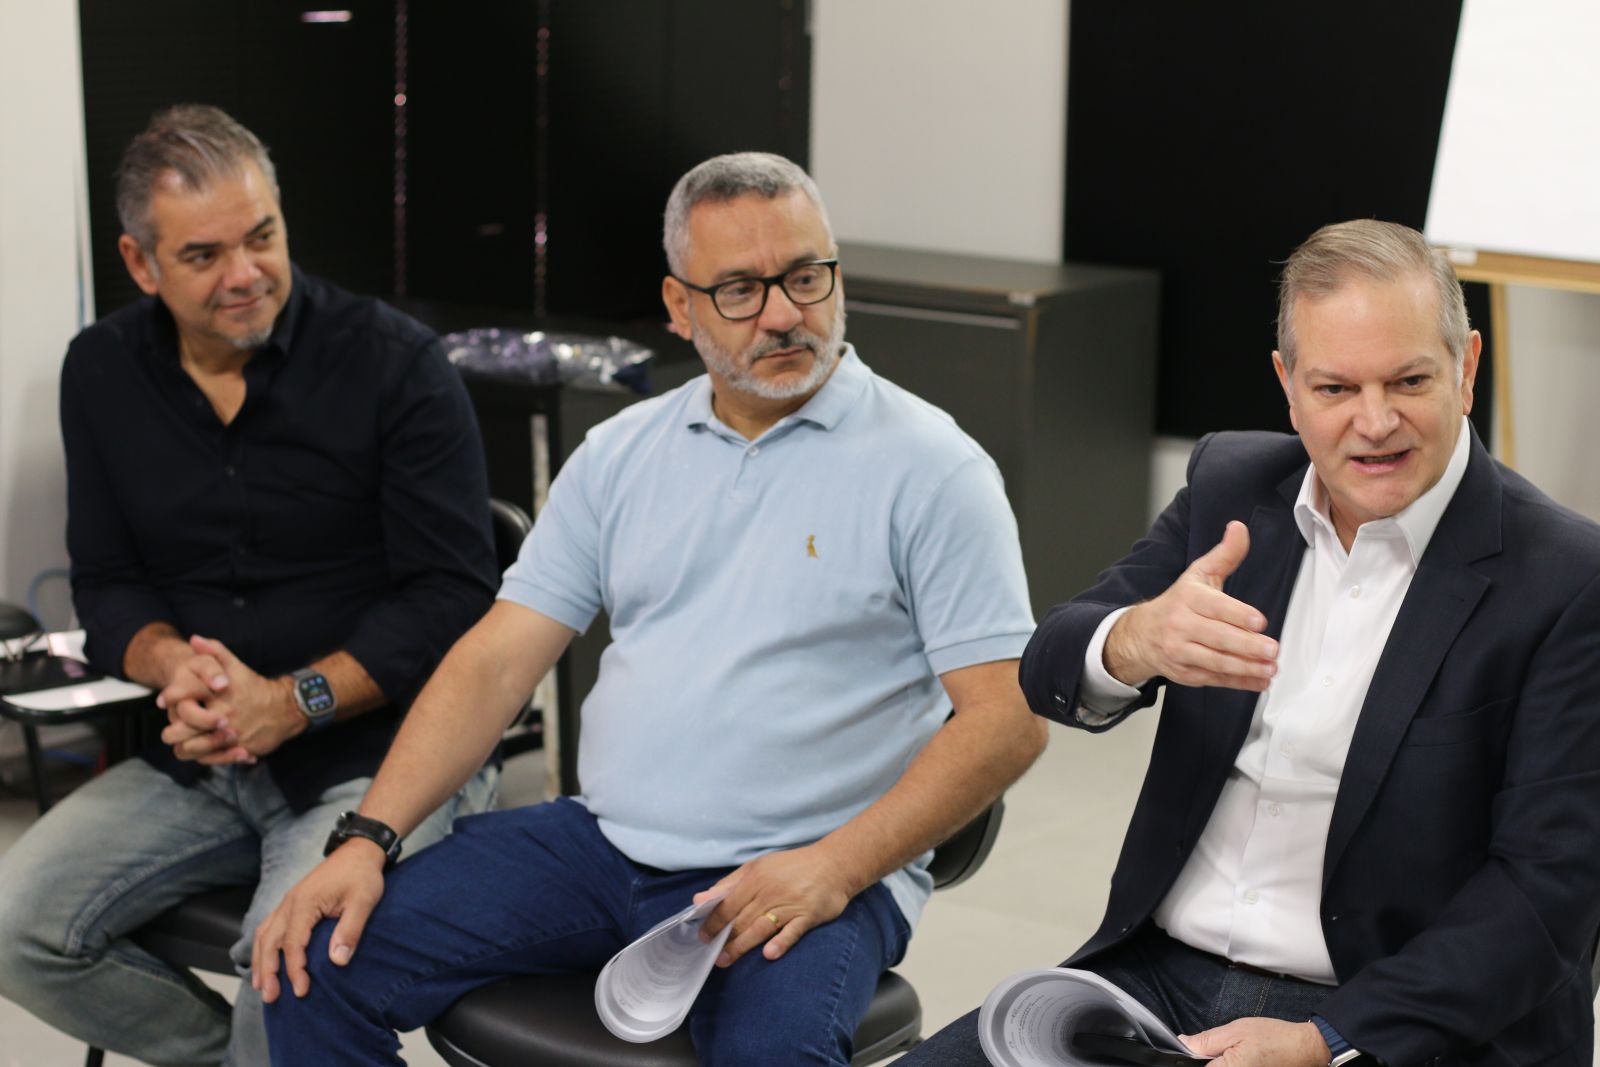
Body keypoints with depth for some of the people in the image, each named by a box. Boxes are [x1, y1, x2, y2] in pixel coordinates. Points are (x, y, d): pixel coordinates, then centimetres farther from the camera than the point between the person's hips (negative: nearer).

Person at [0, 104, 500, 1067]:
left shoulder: (393, 362, -8)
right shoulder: (103, 374, 7)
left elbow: (452, 593, -10)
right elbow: (106, 582, 11)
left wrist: (290, 701, -19)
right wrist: (173, 663, -12)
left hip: (380, 748, -5)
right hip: (200, 762, 6)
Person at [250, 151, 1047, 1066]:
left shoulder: (929, 468, -4)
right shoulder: (621, 454, 11)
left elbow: (1006, 716, -9)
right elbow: (498, 659, 8)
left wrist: (835, 869, -19)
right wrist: (367, 840, -4)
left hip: (799, 875, -4)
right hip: (603, 842, 5)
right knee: (322, 960, -10)